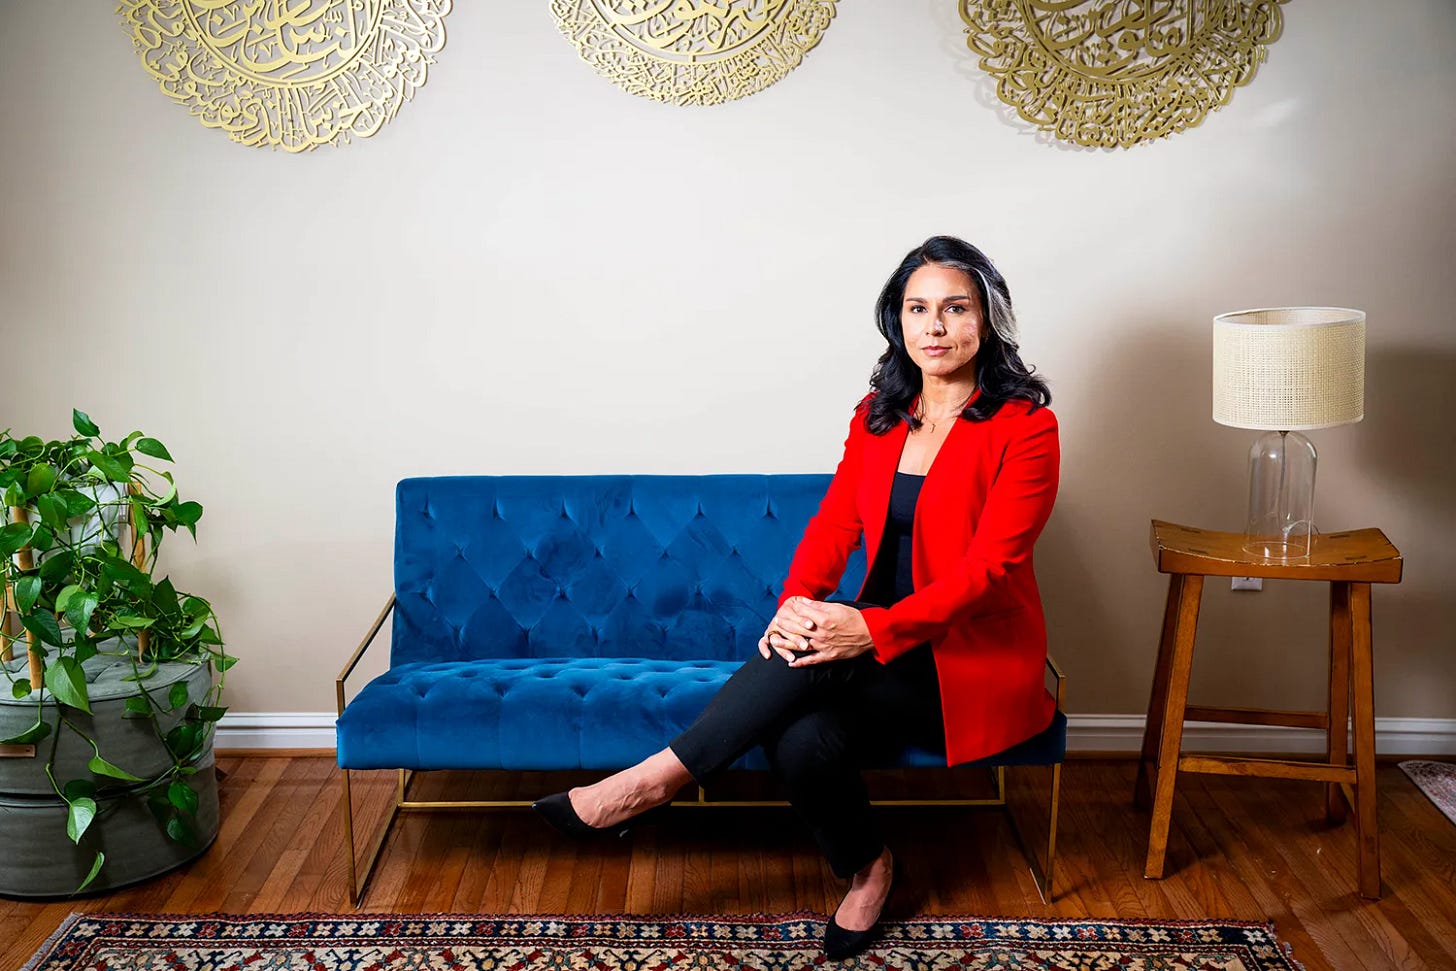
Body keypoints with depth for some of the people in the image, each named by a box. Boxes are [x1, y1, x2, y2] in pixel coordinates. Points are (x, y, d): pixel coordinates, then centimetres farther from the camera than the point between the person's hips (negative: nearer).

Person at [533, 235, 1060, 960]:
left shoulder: (1024, 427, -10)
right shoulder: (878, 414, 8)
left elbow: (987, 564, -19)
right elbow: (834, 521, 0)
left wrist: (872, 630, -30)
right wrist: (796, 603, -22)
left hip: (976, 666, -5)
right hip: (888, 649, 5)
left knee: (815, 658, -32)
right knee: (801, 741, -27)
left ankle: (659, 778, -21)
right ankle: (864, 868, 0)